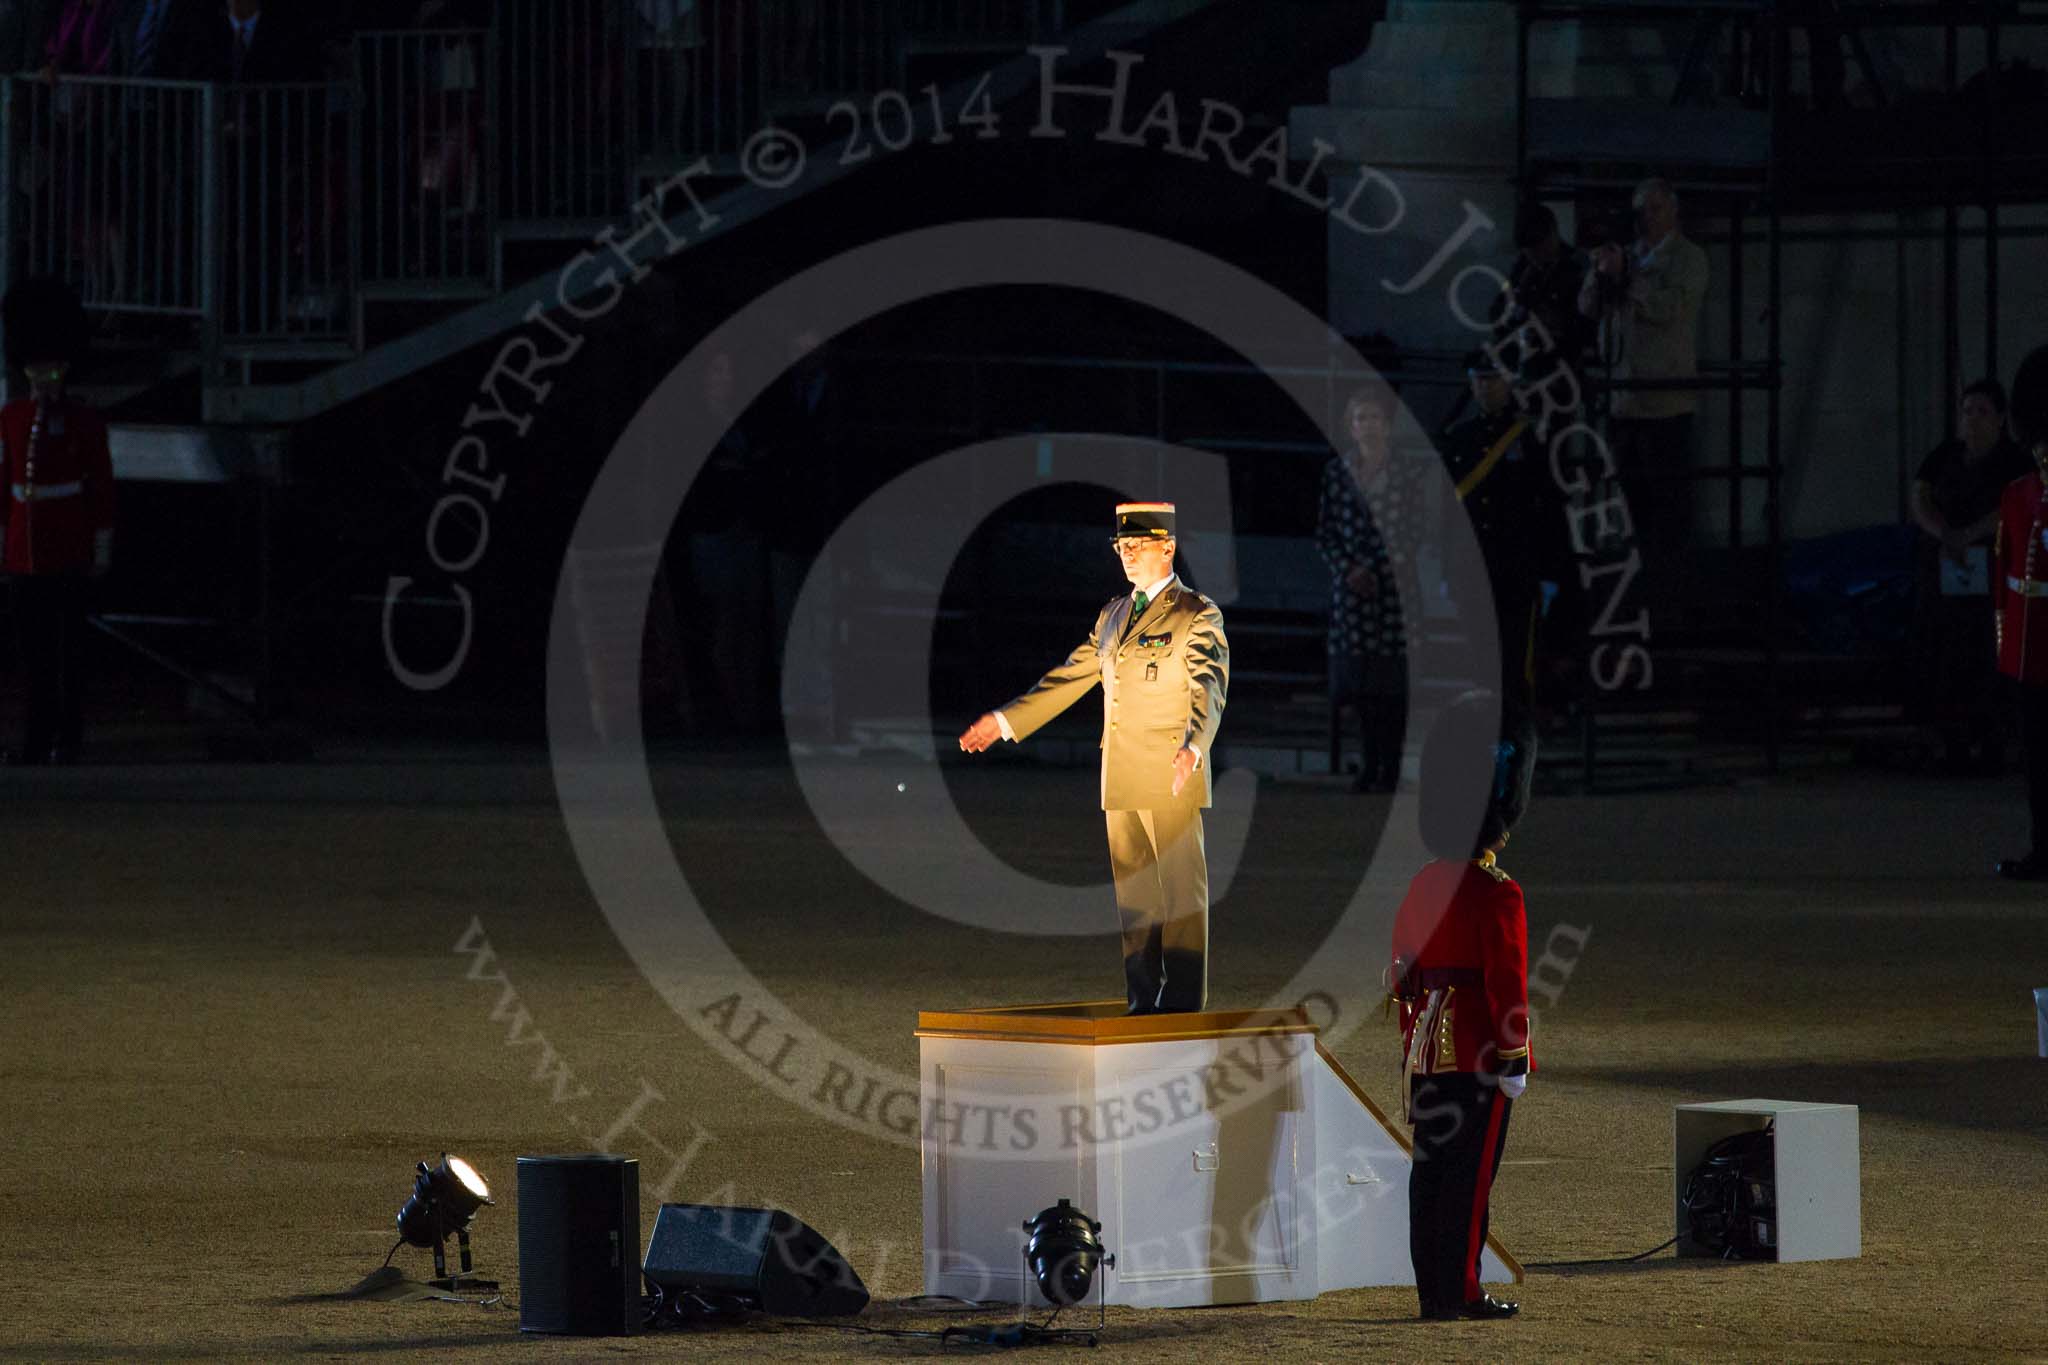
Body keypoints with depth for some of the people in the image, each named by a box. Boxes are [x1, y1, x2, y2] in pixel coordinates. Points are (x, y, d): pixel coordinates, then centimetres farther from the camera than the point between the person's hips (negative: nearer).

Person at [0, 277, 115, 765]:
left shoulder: (85, 423, -4)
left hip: (68, 553, -3)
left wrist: (102, 550, -5)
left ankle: (66, 737, 9)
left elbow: (102, 487, -3)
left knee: (68, 645, 2)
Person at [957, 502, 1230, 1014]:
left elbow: (1208, 691, -17)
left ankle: (1183, 1003, -3)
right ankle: (1145, 1000, 13)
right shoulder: (1114, 615, 18)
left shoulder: (1199, 616, -5)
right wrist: (1005, 721, 18)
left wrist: (1192, 748, -35)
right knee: (1134, 894, 9)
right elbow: (1069, 678, 22)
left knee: (1182, 892, -4)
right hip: (1120, 780, 7)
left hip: (1171, 778, -7)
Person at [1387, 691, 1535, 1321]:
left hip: (1429, 1050, 8)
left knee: (1431, 1172, 9)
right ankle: (1460, 1291, -4)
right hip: (1479, 1054, -7)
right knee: (1470, 1171, -5)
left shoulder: (1423, 886, 11)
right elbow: (1507, 980, -17)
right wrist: (1515, 1059, -13)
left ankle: (1432, 1289, 12)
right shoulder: (1497, 895, -14)